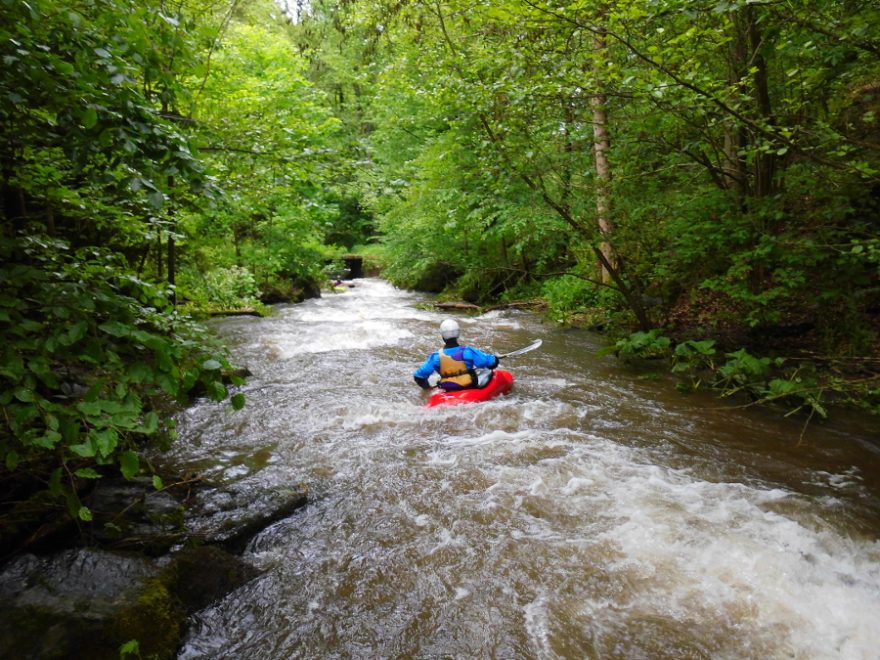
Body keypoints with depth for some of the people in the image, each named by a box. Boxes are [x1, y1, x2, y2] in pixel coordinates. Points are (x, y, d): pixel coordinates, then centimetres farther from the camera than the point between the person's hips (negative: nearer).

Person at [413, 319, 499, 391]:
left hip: (448, 393, 3)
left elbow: (418, 376, -8)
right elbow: (493, 362, -13)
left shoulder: (436, 357, -11)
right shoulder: (467, 352, -18)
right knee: (487, 371, 17)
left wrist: (428, 388, 11)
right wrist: (494, 359, 12)